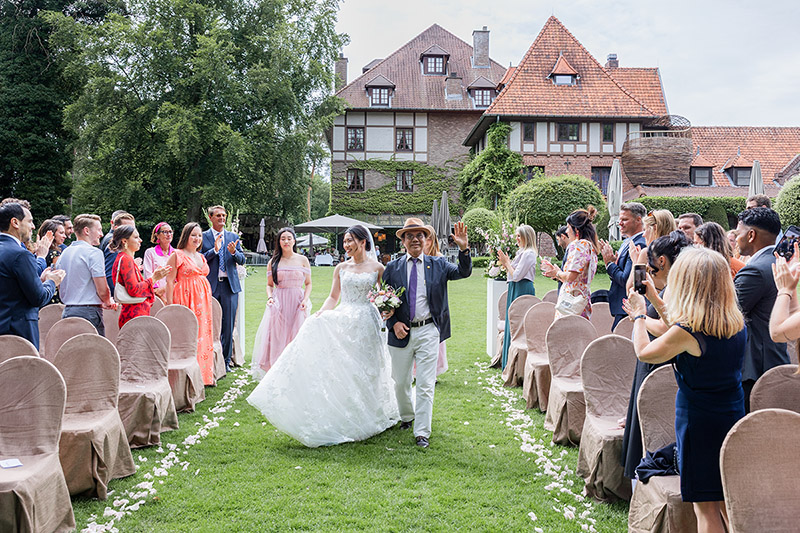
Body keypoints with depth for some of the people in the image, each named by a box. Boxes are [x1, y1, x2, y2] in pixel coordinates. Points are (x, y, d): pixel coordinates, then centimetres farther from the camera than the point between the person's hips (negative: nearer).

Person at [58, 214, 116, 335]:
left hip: (67, 311, 8)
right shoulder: (94, 252, -10)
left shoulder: (64, 253, 14)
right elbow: (103, 291, -16)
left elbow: (61, 293, 18)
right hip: (89, 312, -8)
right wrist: (108, 302, 7)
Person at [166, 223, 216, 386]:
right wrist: (170, 306, -15)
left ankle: (203, 374, 16)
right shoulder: (177, 255, -4)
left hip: (202, 302, 7)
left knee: (203, 333, 8)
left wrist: (208, 302, 16)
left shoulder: (201, 257, 17)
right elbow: (169, 282, -9)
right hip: (185, 299, -7)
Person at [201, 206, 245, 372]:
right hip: (211, 285, -2)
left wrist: (233, 252, -12)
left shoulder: (233, 237, 12)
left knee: (228, 325, 4)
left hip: (230, 285, 2)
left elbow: (242, 260, 8)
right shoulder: (203, 237, 4)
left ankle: (226, 360, 14)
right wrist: (214, 250, -17)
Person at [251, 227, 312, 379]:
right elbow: (269, 285, 13)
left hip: (297, 304, 0)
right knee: (276, 338, -3)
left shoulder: (303, 260, 6)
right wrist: (270, 297, -6)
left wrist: (305, 300, -7)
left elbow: (308, 283, 8)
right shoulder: (273, 262, 7)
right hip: (279, 303, 0)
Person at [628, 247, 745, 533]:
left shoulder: (686, 331, -22)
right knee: (726, 504, 18)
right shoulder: (738, 323, -2)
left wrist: (639, 313, 9)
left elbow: (644, 352, -5)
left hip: (698, 422, -6)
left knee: (705, 507, 5)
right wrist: (654, 300, 21)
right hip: (733, 418, 6)